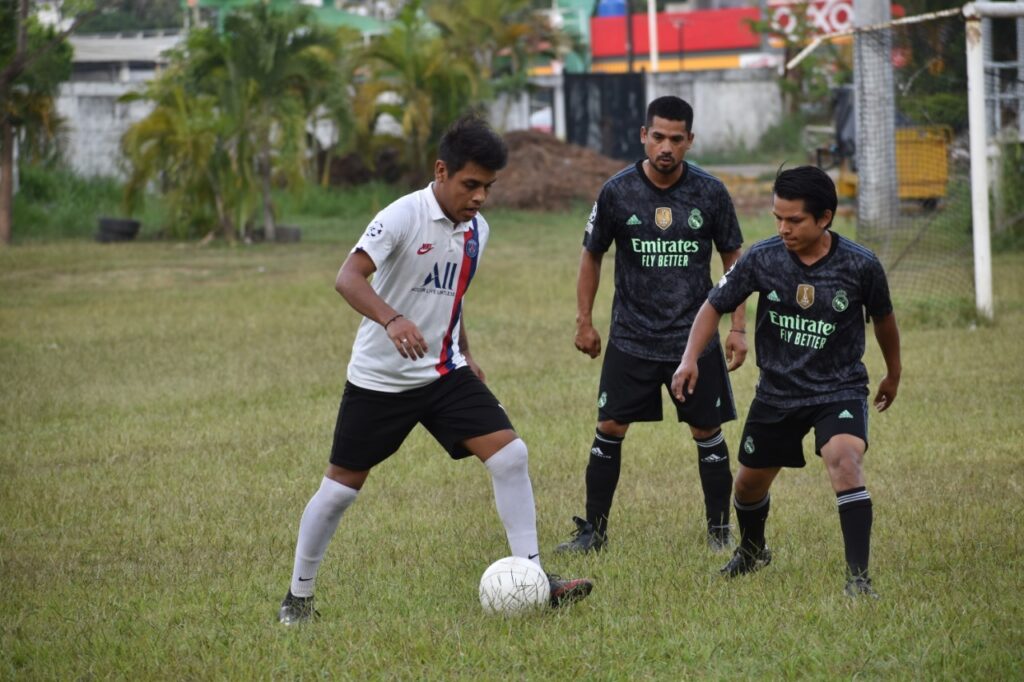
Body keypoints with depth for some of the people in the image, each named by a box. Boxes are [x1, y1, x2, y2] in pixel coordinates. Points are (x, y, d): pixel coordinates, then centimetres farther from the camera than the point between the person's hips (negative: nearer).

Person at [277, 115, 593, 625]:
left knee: (509, 454, -10)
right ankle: (298, 596, 19)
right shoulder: (403, 216, -19)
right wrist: (391, 320, -49)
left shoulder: (476, 229, 4)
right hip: (380, 377, -5)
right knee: (341, 486, 3)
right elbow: (348, 278, -33)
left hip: (444, 372, 5)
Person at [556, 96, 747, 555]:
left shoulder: (710, 193, -4)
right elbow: (591, 256, 7)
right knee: (609, 429, -3)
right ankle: (593, 530, 7)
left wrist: (737, 328, 2)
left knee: (707, 433, 3)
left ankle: (719, 531, 16)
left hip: (696, 338, 0)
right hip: (631, 339, 0)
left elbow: (733, 259, 6)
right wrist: (584, 321, 6)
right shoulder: (617, 192, -5)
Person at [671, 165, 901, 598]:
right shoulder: (762, 259, -13)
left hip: (840, 388, -3)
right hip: (777, 391, 3)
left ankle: (858, 578, -27)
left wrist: (893, 374, 19)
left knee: (844, 461, -30)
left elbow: (882, 317, 4)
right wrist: (690, 358, -17)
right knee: (750, 482, 16)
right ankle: (751, 551, 50)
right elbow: (715, 306, -2)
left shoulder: (860, 266, -16)